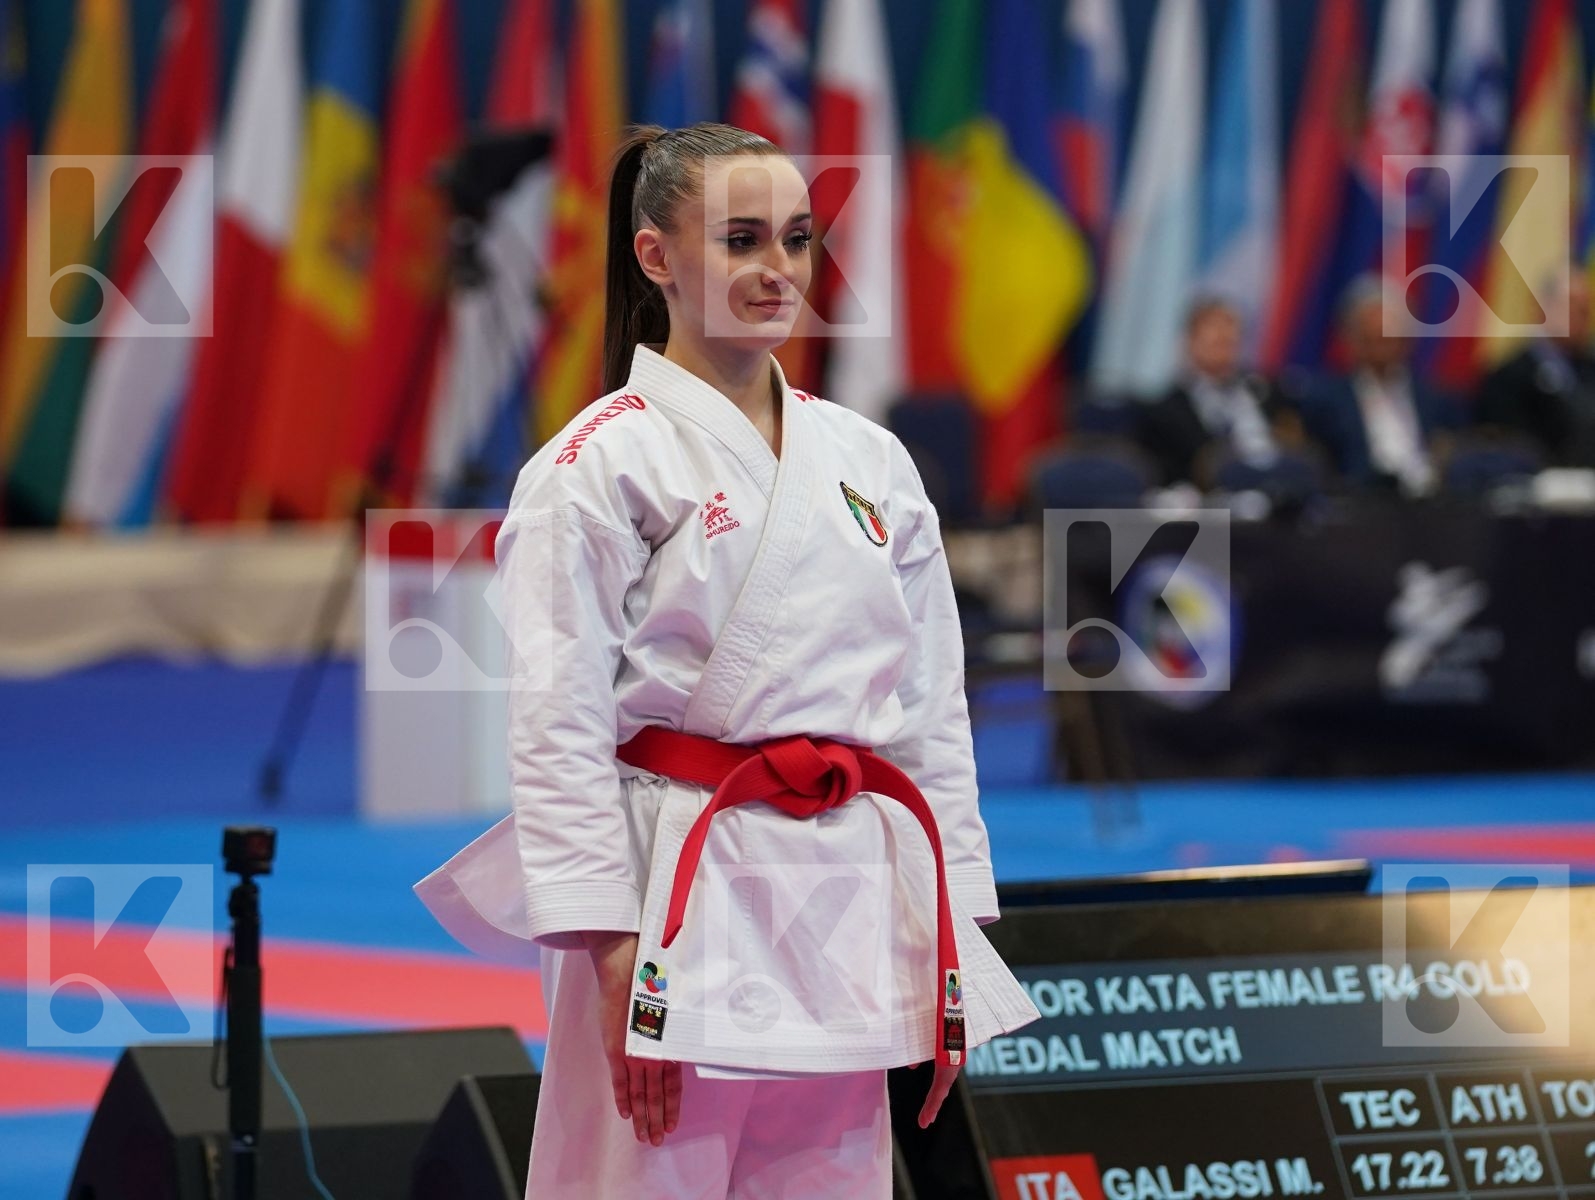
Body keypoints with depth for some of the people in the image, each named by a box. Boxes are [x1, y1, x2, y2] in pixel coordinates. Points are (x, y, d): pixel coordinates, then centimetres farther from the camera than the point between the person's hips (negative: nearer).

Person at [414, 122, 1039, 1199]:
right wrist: (613, 959, -15)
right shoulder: (602, 464, -5)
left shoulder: (871, 462, 12)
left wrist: (952, 954, 10)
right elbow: (560, 725, -9)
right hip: (684, 899, -5)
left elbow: (933, 708, 14)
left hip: (849, 903, 6)